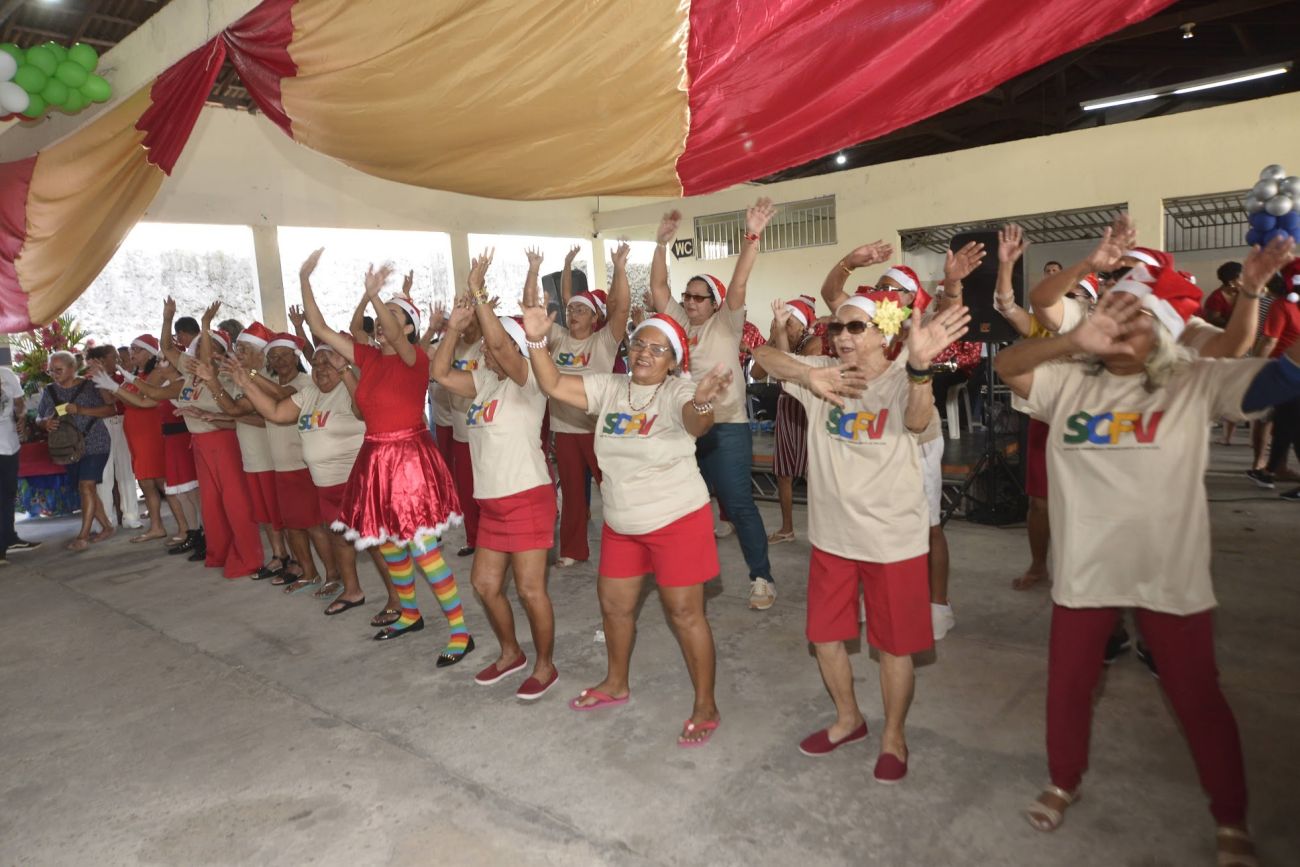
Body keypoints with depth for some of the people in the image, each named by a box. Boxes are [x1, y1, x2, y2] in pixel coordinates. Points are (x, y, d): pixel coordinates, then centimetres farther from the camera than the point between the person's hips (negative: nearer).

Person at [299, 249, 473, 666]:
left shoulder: (415, 359, -12)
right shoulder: (368, 357, 6)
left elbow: (395, 340, -35)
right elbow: (320, 330, 5)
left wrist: (374, 296, -49)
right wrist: (304, 280, -2)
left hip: (410, 459, -8)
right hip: (375, 460, 8)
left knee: (424, 550, -7)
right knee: (388, 546, 18)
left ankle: (460, 632, 3)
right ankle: (409, 615, 38)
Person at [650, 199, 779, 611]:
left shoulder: (726, 324, -1)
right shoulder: (679, 322, 11)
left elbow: (738, 286, -15)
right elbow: (657, 288, 3)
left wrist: (752, 237, -26)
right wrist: (662, 242, -7)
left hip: (725, 428, -5)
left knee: (739, 504, -3)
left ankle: (762, 578, 7)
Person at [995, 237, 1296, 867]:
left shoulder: (1197, 383, -5)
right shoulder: (1070, 382, -1)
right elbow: (1005, 365, -15)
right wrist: (1075, 339, -31)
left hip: (1169, 573, -2)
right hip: (1085, 569, 2)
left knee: (1196, 696, 14)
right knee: (1067, 683, 17)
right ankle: (1063, 783, 42)